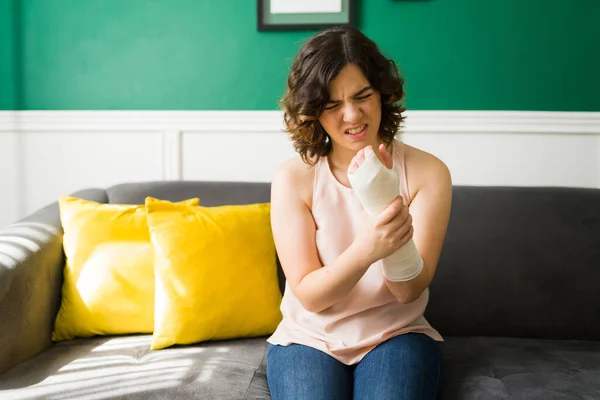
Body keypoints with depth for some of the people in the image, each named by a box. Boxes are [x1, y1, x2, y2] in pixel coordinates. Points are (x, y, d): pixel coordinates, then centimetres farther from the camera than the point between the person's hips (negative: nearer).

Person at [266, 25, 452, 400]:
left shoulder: (428, 172, -7)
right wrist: (365, 250, -32)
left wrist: (384, 202, -30)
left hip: (396, 335, 1)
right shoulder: (293, 179, -8)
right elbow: (309, 295, -11)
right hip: (310, 338, 0)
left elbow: (409, 291, -12)